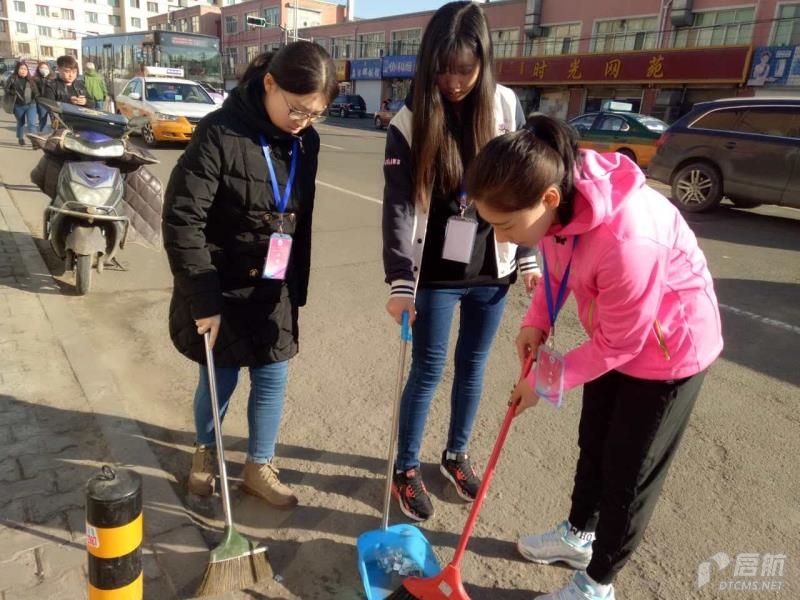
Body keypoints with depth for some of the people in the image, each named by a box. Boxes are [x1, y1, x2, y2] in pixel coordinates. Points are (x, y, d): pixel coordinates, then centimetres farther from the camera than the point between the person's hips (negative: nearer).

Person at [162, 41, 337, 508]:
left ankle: (260, 467, 31)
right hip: (220, 287, -4)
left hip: (273, 289, 5)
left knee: (273, 378, 9)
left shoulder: (306, 142, -1)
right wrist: (203, 298, -21)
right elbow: (181, 218, -20)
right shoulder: (221, 133, -20)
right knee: (221, 378, 11)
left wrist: (297, 289, 10)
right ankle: (205, 450, 42)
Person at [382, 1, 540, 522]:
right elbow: (399, 208, -13)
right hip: (436, 274, -3)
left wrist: (529, 257, 4)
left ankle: (457, 454, 37)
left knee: (473, 366, 15)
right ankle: (407, 467, 26)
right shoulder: (409, 122, -10)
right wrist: (400, 283, -20)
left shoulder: (506, 106, -1)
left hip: (491, 269, 3)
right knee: (428, 370, 6)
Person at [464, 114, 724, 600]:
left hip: (668, 349, -7)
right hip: (615, 333, 8)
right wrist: (537, 321, -13)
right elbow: (557, 265, 2)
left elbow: (617, 346, -27)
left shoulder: (627, 241, -42)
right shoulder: (559, 193, -19)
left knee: (629, 473, 8)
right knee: (593, 445, 23)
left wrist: (546, 383, -16)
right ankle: (579, 535, 48)